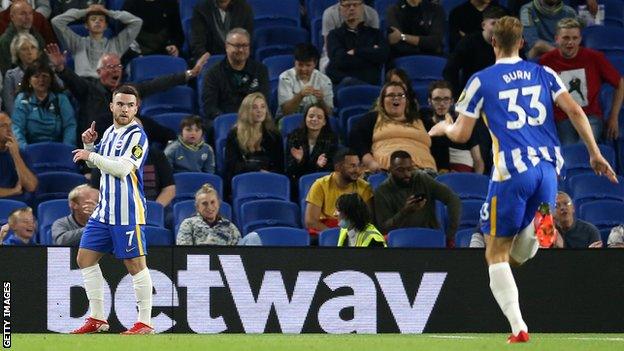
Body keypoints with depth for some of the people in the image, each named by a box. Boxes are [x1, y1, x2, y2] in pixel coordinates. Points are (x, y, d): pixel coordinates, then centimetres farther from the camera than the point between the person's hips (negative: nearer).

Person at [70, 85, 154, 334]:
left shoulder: (137, 135, -11)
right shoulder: (109, 132, 14)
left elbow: (122, 168, -22)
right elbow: (94, 163, 26)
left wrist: (91, 155, -15)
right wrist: (89, 144, 7)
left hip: (127, 214, -9)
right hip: (104, 210, 9)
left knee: (135, 264, -6)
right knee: (85, 258, 9)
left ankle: (145, 323, -1)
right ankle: (97, 319, 15)